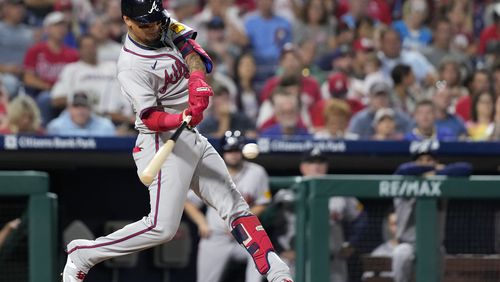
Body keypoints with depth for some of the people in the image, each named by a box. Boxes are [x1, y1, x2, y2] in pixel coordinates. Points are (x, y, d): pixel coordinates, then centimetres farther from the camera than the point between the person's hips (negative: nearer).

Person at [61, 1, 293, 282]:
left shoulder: (165, 26, 4)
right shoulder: (132, 67, -19)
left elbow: (192, 50, -6)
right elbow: (150, 118, -24)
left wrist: (197, 78, -27)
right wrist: (182, 119, -44)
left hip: (192, 138, 8)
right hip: (164, 142, -8)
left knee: (236, 206, 6)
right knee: (162, 227, -16)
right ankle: (82, 254, -4)